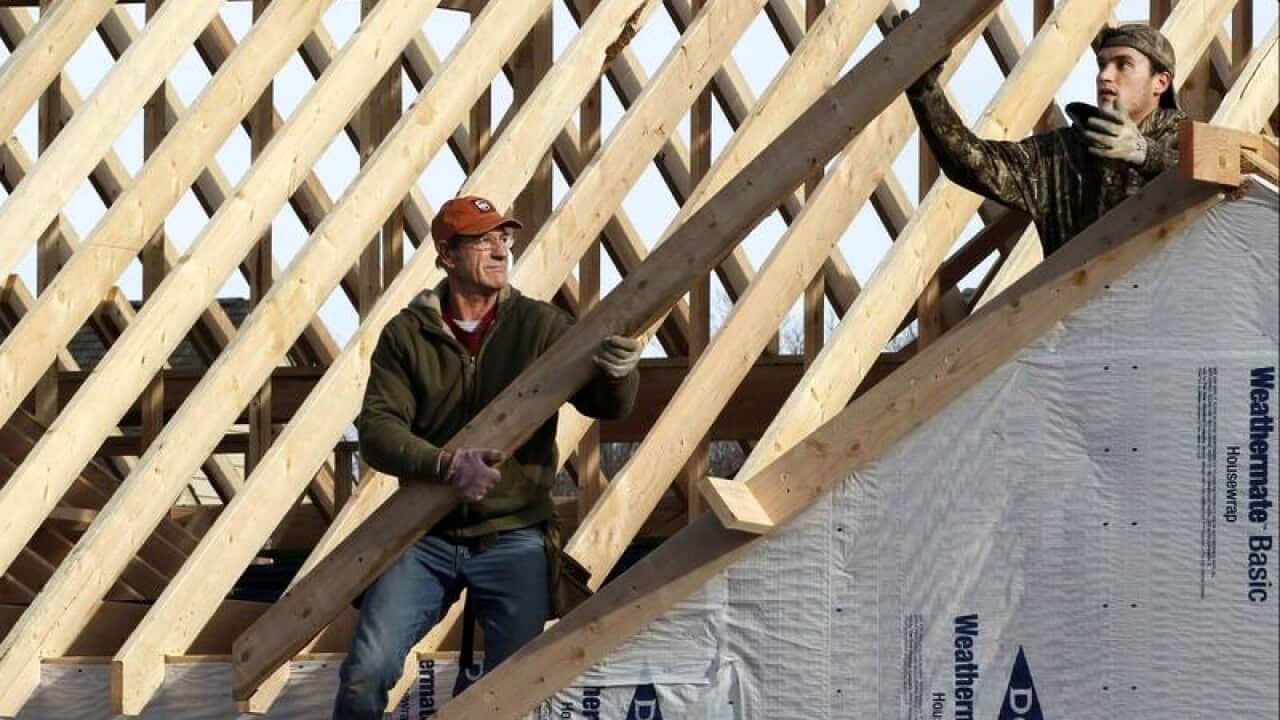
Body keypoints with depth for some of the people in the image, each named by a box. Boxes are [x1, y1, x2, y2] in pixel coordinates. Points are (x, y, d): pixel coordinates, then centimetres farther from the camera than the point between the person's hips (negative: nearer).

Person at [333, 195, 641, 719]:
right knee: (367, 672, -10)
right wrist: (446, 464, -26)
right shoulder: (407, 334, 1)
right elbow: (377, 430, -8)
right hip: (426, 536, 0)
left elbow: (606, 406, -4)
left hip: (513, 539, 0)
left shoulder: (539, 325, 1)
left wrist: (618, 372, -28)